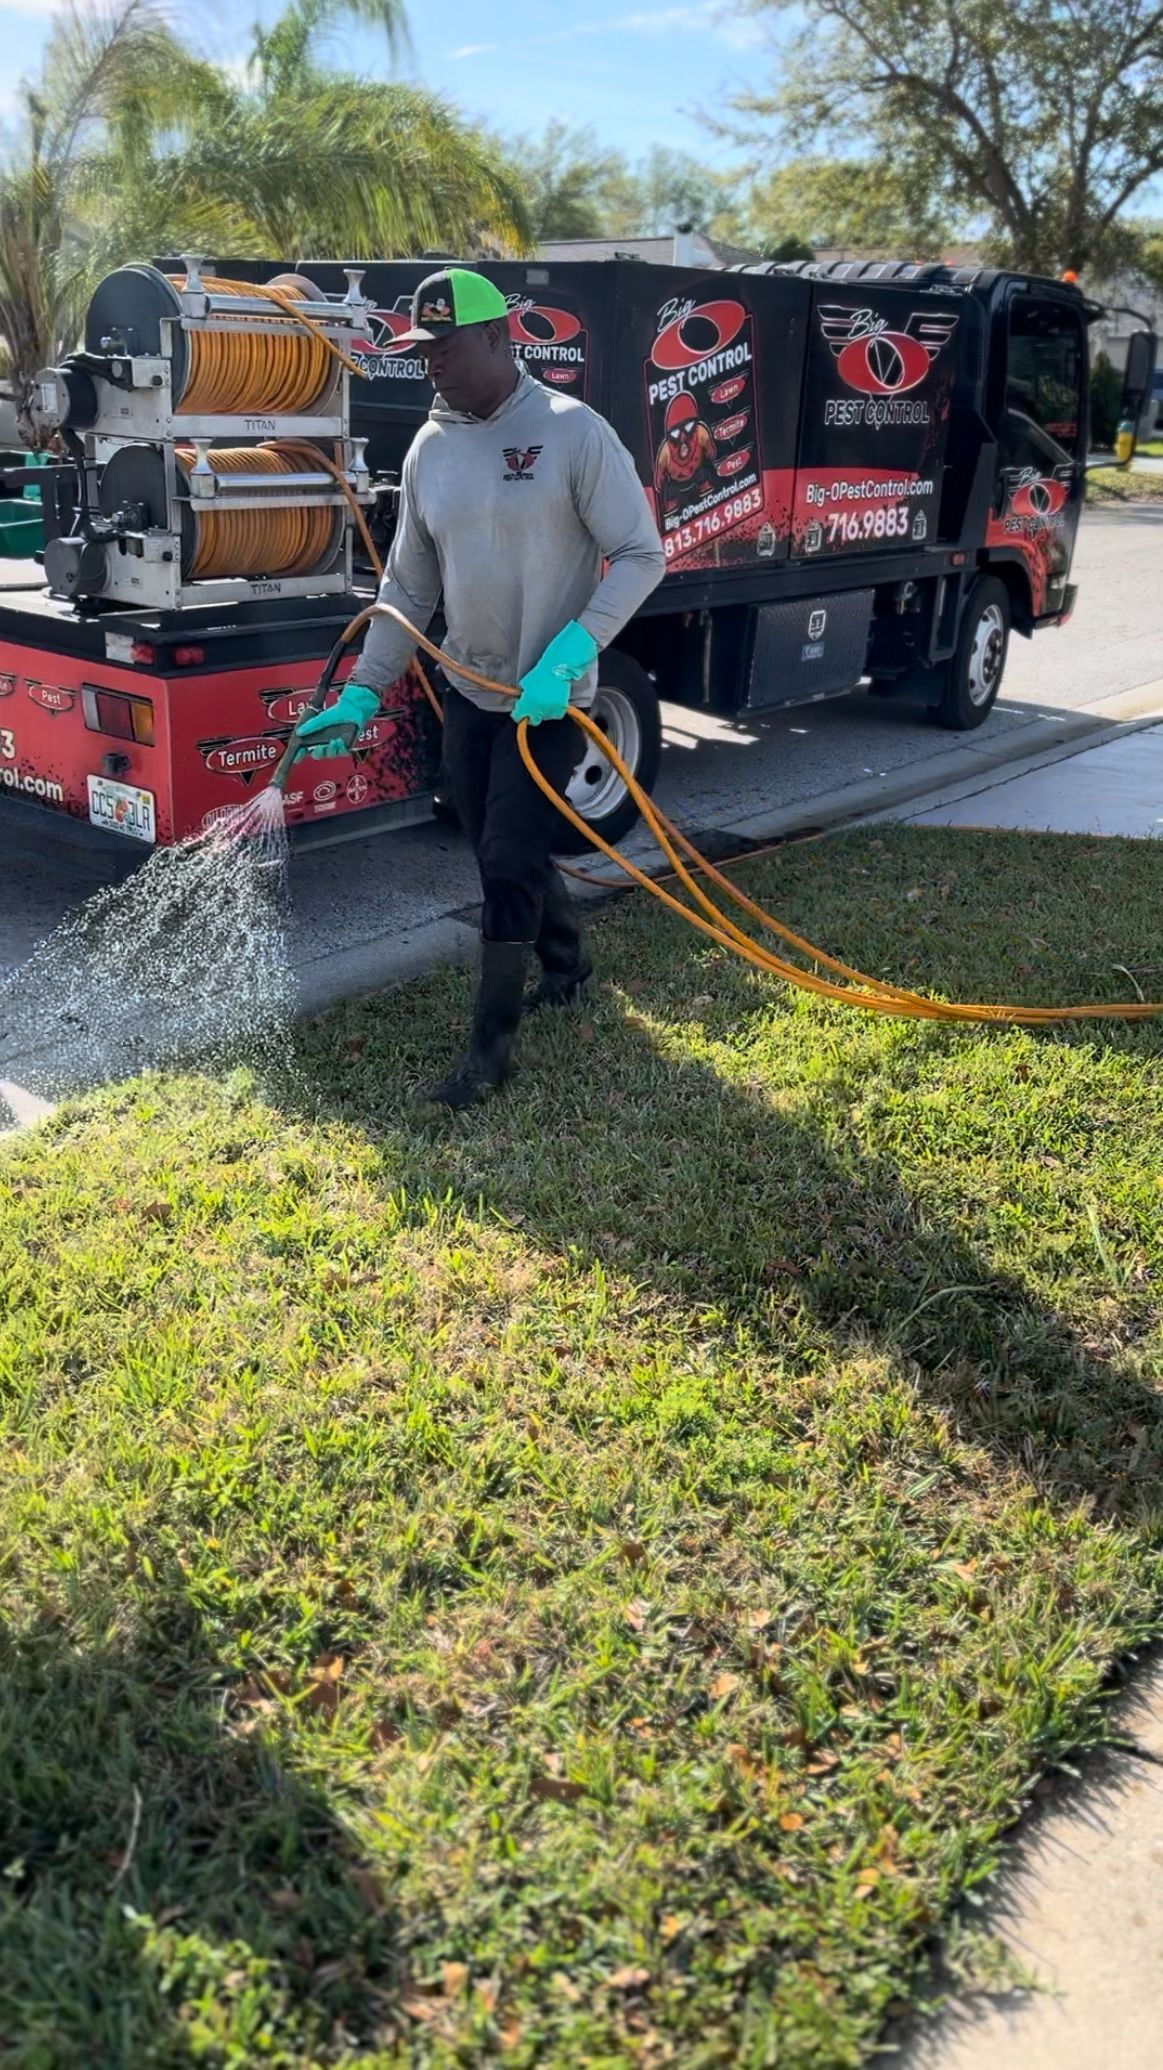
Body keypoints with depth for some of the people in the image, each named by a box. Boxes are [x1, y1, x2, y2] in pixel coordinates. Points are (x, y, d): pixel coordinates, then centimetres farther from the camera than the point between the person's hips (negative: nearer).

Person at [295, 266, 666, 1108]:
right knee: (507, 854, 16)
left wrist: (569, 653, -24)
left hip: (549, 699, -6)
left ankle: (492, 1047, 5)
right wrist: (362, 694, 4)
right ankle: (568, 963, 42)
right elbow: (409, 587, 10)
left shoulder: (574, 432, -13)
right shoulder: (430, 449, 5)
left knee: (508, 865, -7)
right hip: (468, 692, 6)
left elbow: (641, 555, -12)